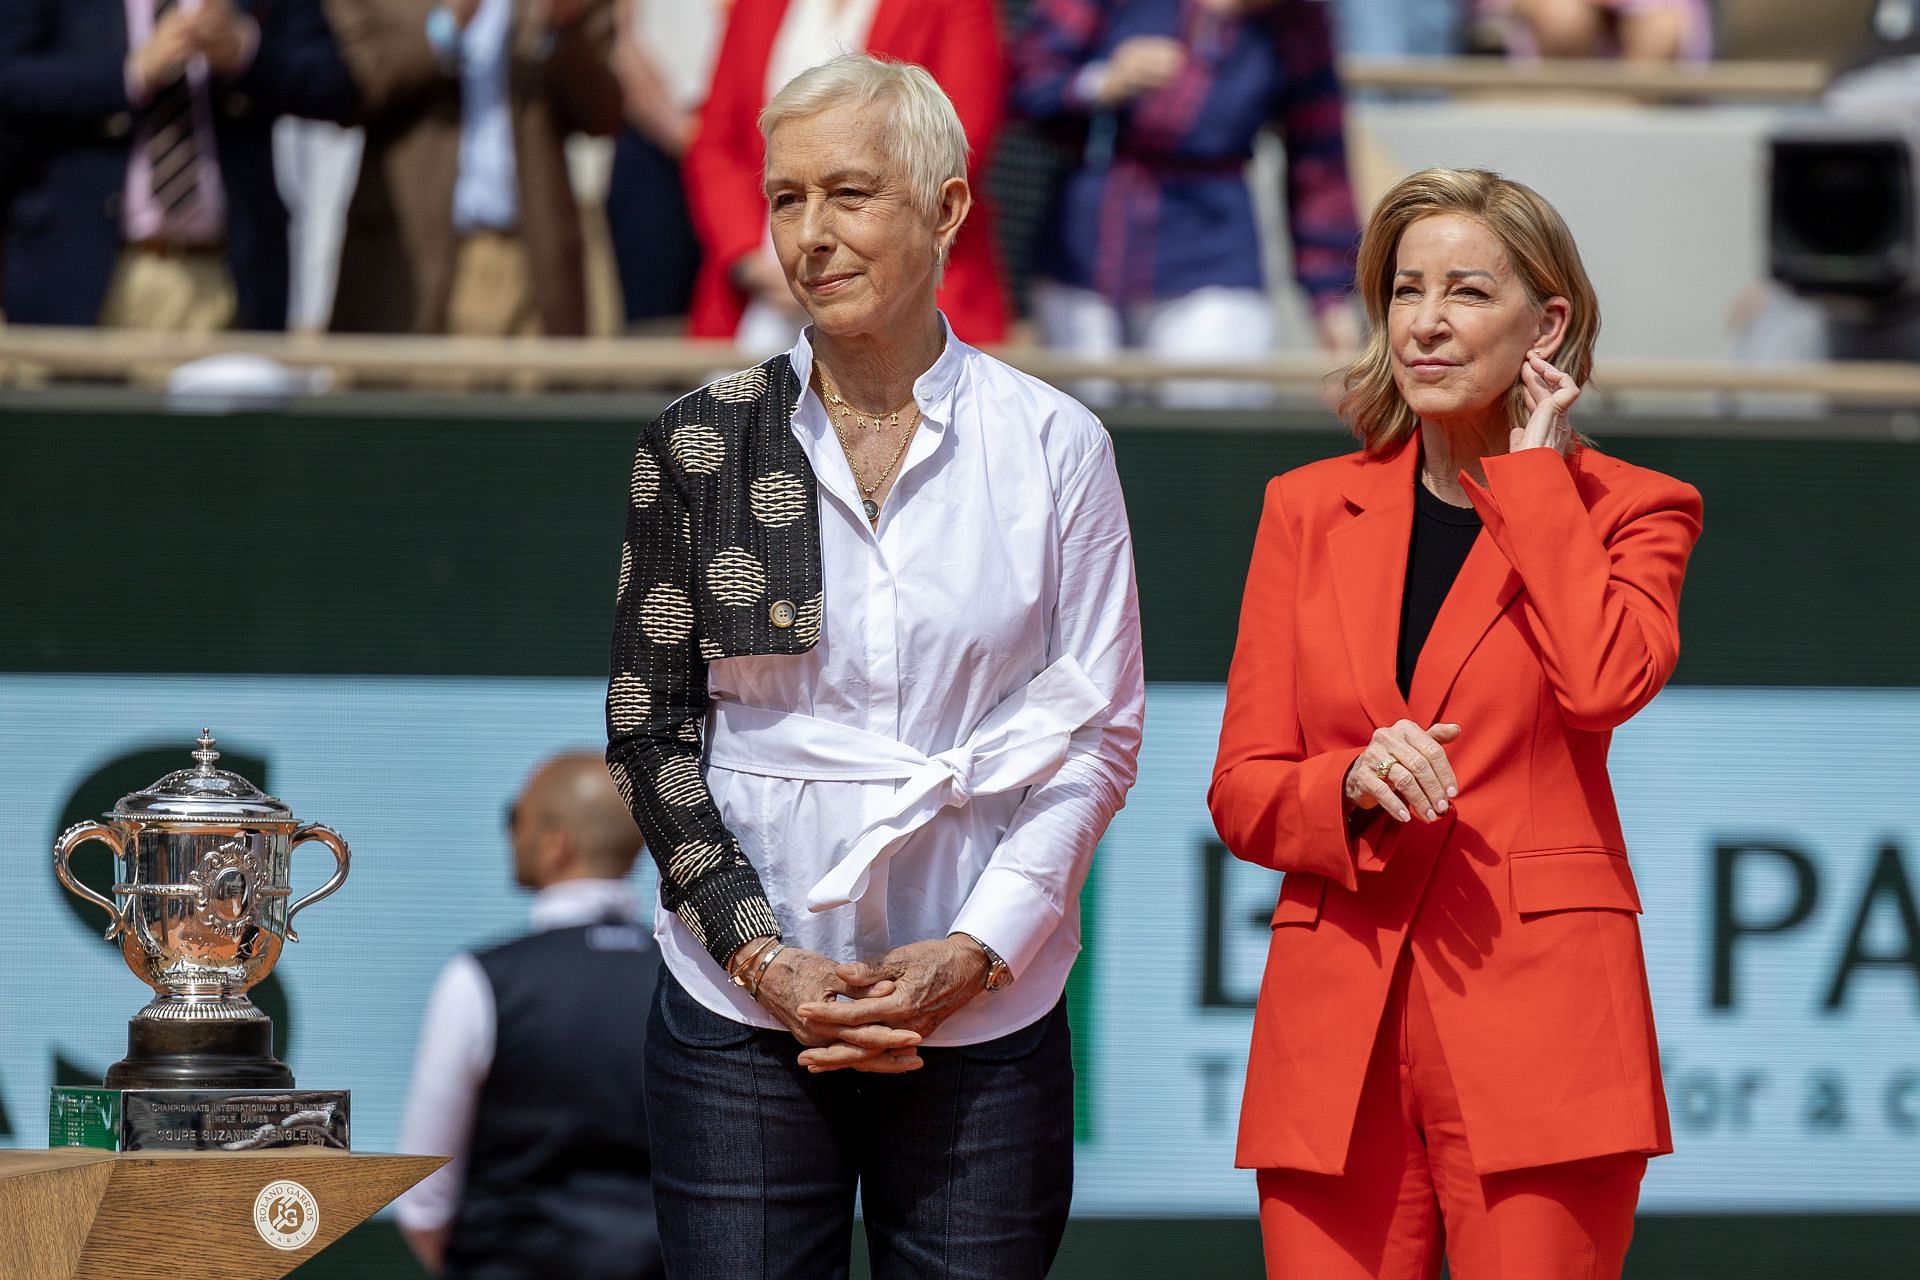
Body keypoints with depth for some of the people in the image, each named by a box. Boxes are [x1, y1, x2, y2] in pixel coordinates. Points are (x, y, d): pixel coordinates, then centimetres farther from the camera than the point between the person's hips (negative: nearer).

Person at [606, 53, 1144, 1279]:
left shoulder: (1053, 446, 2)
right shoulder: (700, 444, 4)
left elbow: (1098, 731, 3)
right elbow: (648, 730, 5)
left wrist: (973, 952, -9)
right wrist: (763, 957, -6)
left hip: (985, 1017, 0)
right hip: (743, 1014, 0)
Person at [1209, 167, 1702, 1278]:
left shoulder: (1629, 509, 7)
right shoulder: (1308, 510, 15)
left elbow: (1608, 682, -16)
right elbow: (1241, 790, 11)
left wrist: (1533, 470, -5)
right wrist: (1351, 787, -11)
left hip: (1535, 1014, -3)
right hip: (1336, 1036, 3)